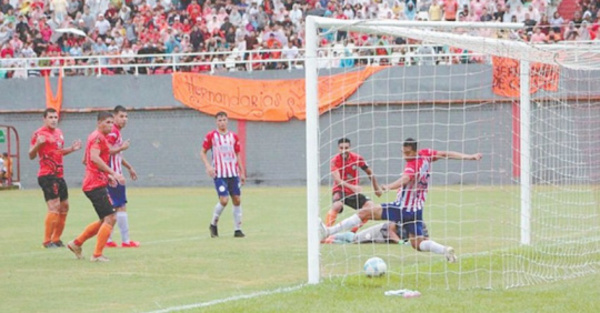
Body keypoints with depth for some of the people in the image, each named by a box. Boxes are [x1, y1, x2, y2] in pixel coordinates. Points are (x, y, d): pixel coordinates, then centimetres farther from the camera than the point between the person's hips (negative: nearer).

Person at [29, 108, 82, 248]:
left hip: (59, 175, 9)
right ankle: (47, 241, -11)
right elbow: (31, 155, -11)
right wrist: (37, 144, -29)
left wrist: (72, 148, 12)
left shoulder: (59, 133, 15)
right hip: (47, 176, -9)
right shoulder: (39, 134, -9)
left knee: (64, 206, 12)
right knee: (54, 207, -16)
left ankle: (56, 239, 22)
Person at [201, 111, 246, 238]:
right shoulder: (211, 136, -1)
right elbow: (203, 152, 4)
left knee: (237, 200, 0)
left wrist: (242, 172, 12)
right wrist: (208, 166, -12)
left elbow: (237, 155, 15)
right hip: (219, 174, -4)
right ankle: (213, 224, 9)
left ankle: (237, 229, 9)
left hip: (233, 173, 4)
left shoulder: (233, 136, 9)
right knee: (224, 200, -14)